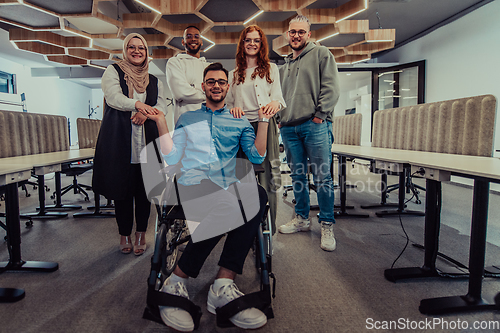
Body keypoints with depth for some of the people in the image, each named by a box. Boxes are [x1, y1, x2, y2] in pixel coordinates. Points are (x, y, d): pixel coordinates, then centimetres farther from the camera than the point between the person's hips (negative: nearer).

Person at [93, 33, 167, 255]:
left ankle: (141, 234, 15)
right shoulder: (113, 71, 11)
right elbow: (113, 97, -7)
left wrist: (146, 113, -15)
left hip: (147, 139, 2)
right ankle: (124, 234, 17)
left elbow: (162, 107, 7)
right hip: (119, 139, -2)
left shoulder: (154, 81, 19)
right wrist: (137, 104, -25)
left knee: (144, 187, 1)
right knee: (122, 186, 1)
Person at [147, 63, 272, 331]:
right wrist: (161, 122, 8)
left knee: (257, 194, -35)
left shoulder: (239, 121, 22)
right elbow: (172, 158, 12)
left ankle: (223, 285, -33)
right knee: (219, 211, -38)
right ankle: (175, 284, -19)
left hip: (228, 189, 2)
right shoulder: (187, 118, 22)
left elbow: (257, 156, 9)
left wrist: (264, 120, 5)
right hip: (193, 185, -2)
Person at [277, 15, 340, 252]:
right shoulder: (284, 65, 23)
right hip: (289, 128, 6)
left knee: (322, 177, -6)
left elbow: (331, 87, -4)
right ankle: (302, 219, 23)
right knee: (297, 176, 10)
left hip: (315, 125, -5)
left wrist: (320, 115, -11)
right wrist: (281, 119, 10)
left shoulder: (321, 54, 7)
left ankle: (327, 226, 5)